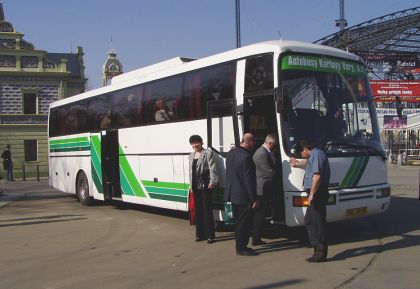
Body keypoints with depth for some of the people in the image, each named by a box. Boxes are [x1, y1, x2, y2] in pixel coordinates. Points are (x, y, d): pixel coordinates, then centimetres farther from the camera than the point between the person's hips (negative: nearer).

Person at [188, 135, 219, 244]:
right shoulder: (191, 156, 16)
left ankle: (210, 235, 1)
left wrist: (212, 182, -19)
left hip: (205, 184, -7)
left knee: (207, 210, -4)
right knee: (198, 210, 12)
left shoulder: (208, 153, -5)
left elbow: (212, 168, -12)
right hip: (195, 186, 7)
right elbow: (191, 171, 17)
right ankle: (200, 234, 21)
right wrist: (191, 184, 12)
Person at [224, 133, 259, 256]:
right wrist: (254, 199, -17)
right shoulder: (246, 157, -23)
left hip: (232, 194, 9)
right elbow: (249, 180, -22)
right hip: (243, 196, -9)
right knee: (245, 223, 2)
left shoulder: (231, 152, 5)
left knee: (238, 221, 17)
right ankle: (241, 248, 9)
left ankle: (239, 246, 26)